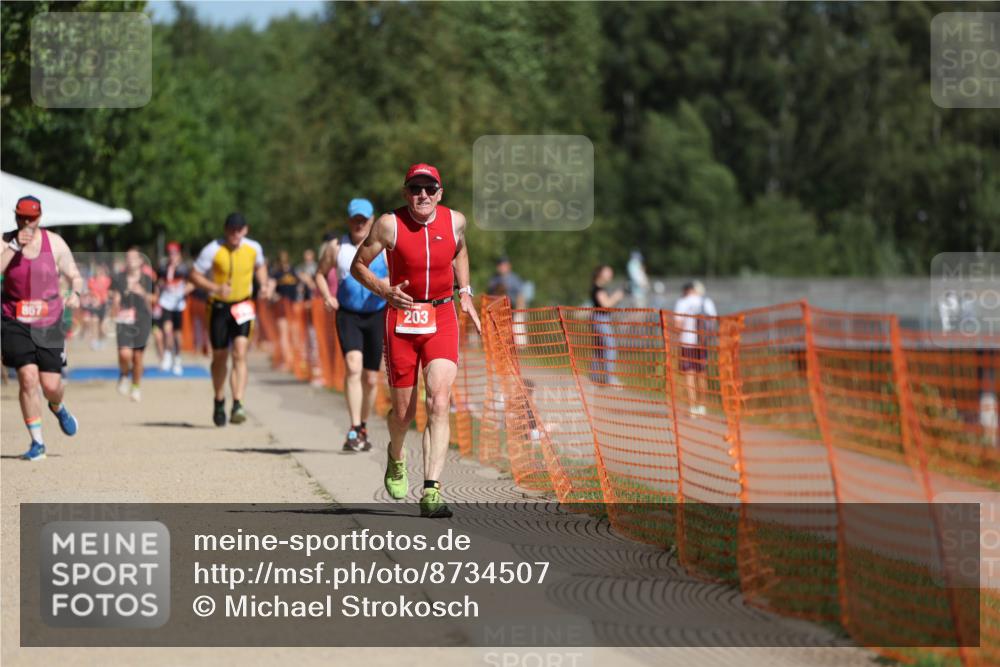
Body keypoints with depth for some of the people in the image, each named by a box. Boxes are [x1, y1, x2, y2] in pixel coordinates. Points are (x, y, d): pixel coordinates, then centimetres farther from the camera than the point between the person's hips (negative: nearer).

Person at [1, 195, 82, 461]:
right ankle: (37, 442, -4)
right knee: (28, 377, -16)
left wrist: (75, 294, -13)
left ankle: (58, 408, 38)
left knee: (51, 385, -1)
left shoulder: (54, 243, 1)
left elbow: (75, 276, 8)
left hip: (49, 323, 1)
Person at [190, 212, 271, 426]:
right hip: (219, 306, -1)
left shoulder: (254, 248, -2)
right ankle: (219, 402, 32)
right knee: (219, 358, 10)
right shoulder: (212, 251, -13)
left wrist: (264, 284, 1)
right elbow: (194, 275, -10)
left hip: (243, 306, 1)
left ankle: (238, 405, -24)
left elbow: (260, 266, 20)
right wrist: (216, 288, -25)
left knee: (240, 354, -17)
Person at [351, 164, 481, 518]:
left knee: (439, 403, -16)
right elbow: (358, 266, 0)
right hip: (401, 319, -1)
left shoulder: (455, 220, 0)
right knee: (403, 411, 7)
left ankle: (431, 492, -21)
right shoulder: (389, 224, -9)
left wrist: (465, 294, 13)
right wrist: (384, 290, -17)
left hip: (442, 319, 1)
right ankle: (395, 457, 44)